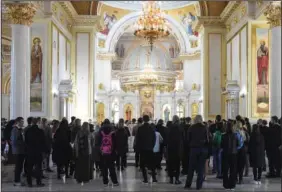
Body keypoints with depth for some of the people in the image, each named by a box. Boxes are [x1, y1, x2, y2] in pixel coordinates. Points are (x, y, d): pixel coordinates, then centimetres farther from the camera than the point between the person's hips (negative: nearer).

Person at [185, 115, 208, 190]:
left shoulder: (191, 128, -1)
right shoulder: (204, 128, -3)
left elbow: (188, 139, 2)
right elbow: (207, 139, -3)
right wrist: (206, 148, 7)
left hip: (193, 148, 1)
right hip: (203, 149, -1)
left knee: (191, 167, 9)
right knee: (201, 168, 4)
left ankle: (188, 184, 11)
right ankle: (199, 185, 4)